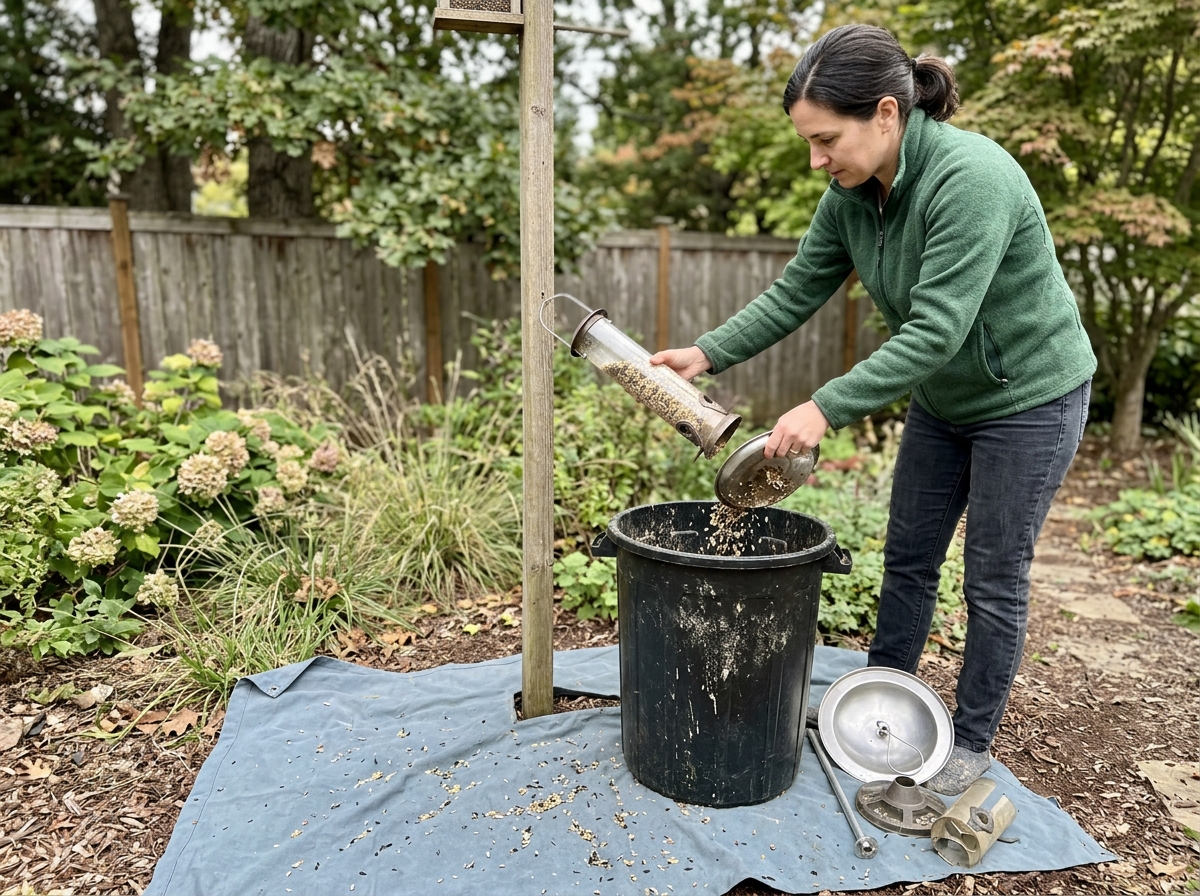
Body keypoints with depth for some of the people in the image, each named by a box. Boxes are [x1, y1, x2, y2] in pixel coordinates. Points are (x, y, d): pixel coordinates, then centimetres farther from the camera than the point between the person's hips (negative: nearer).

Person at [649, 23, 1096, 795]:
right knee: (908, 560, 13)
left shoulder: (970, 178, -30)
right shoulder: (851, 195, -8)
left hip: (1029, 397, -7)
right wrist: (707, 354, -14)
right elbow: (796, 294, -5)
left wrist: (828, 408, -37)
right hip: (944, 400, 7)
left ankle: (972, 744, 24)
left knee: (994, 581, 5)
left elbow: (936, 332, -34)